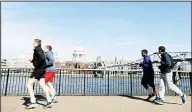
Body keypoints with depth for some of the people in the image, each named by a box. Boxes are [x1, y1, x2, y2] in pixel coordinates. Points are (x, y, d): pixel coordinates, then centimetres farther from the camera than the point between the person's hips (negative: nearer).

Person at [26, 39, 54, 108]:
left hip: (38, 70, -9)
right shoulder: (40, 50, 17)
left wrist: (36, 66, -20)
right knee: (42, 85, 10)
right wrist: (32, 60, 9)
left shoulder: (37, 49, -12)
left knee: (29, 84, -1)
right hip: (42, 70, 9)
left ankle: (33, 102, -1)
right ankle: (49, 101, 11)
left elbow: (42, 58, -29)